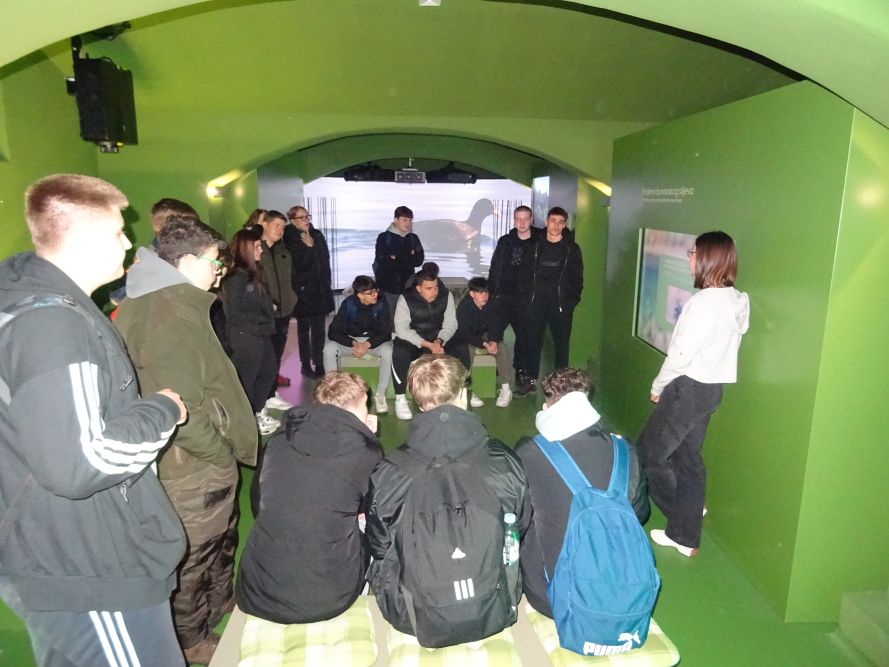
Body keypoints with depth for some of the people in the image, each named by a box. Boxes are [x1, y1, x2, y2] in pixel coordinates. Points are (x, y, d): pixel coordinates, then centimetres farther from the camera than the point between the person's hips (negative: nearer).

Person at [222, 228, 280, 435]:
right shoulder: (235, 277, -16)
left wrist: (269, 306, 0)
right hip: (245, 336, -10)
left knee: (269, 371, 19)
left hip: (260, 333, 10)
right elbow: (234, 311, -19)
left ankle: (258, 413, 32)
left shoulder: (251, 273, 13)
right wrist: (258, 324, -15)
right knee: (246, 379, 3)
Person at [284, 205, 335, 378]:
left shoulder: (317, 235, 8)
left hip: (320, 289, 4)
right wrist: (308, 247, -14)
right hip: (302, 290, -4)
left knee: (318, 328, 6)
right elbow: (296, 264, -13)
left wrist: (325, 282, 9)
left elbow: (325, 259, 11)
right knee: (304, 328, 6)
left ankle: (319, 364, 14)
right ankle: (306, 365, 14)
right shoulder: (290, 239, -7)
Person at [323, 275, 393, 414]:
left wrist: (367, 344, -33)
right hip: (351, 339, 1)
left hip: (374, 340, -1)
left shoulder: (381, 303, -18)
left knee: (388, 351, -34)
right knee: (328, 349, -27)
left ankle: (380, 395, -16)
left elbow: (386, 332, -16)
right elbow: (334, 332, -16)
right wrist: (353, 344, -31)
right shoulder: (348, 303, -17)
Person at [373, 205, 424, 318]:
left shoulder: (413, 238, 10)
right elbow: (382, 261, -12)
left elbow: (419, 260, 0)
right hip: (388, 287, -3)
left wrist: (397, 258, -10)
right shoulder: (384, 237, 0)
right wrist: (408, 259, -8)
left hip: (407, 286, 3)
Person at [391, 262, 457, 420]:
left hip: (437, 339, 2)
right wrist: (428, 345, -28)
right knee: (400, 352, -34)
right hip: (411, 340, -2)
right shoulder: (406, 298, -15)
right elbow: (402, 329, -19)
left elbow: (450, 324, -5)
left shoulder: (446, 296, -6)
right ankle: (400, 399, -21)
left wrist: (439, 341, -26)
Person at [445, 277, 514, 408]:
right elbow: (464, 333, -25)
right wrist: (484, 344, -37)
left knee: (501, 346, -20)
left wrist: (493, 341, -26)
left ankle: (506, 388, -15)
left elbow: (493, 326, -3)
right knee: (466, 351, -35)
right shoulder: (463, 307, -23)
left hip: (482, 335, 4)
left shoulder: (489, 306, -10)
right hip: (464, 339, -4)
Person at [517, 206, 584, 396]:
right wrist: (526, 298, -2)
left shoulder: (572, 249, 3)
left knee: (562, 343, 4)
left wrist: (572, 301, -8)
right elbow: (525, 274, 7)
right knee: (533, 341, 5)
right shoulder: (535, 246, 7)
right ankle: (530, 379, 15)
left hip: (562, 304, -1)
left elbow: (577, 278, 2)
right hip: (536, 302, 1)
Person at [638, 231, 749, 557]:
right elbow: (725, 344, 10)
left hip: (689, 388, -9)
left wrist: (658, 386, -5)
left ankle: (682, 527, 19)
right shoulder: (736, 300, 5)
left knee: (650, 452, 5)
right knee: (688, 457, 16)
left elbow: (681, 353, -21)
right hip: (711, 387, 9)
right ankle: (686, 536, 25)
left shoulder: (704, 302, -22)